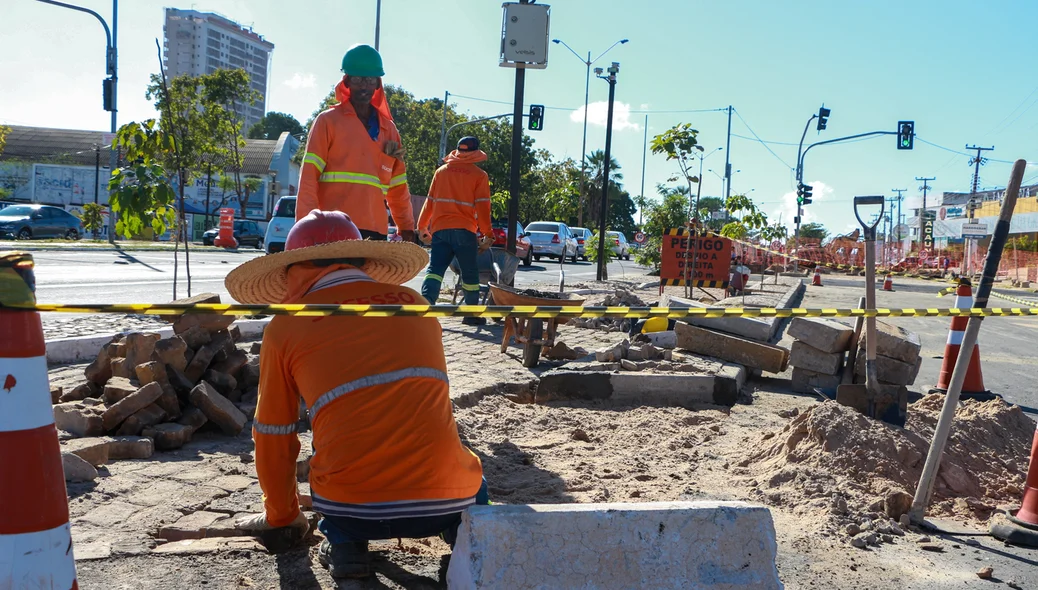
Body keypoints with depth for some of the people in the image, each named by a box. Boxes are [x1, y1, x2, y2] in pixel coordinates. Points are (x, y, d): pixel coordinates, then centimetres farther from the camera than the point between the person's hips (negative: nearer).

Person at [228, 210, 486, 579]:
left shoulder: (285, 327, 6)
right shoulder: (412, 302, 14)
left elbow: (273, 437, 15)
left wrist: (281, 515, 34)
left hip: (352, 509, -1)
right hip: (446, 498, 2)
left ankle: (344, 543, 9)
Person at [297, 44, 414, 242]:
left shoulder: (389, 129, 17)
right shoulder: (328, 121, 3)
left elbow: (397, 186, 20)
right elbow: (309, 175, -3)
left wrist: (406, 226, 17)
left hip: (375, 230, 4)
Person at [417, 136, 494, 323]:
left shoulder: (441, 171, 13)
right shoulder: (479, 175, 3)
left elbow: (430, 202, 14)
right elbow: (482, 207, -3)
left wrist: (422, 226, 21)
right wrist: (487, 235, 0)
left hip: (440, 229, 3)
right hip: (464, 230, -2)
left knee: (435, 268, -5)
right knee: (470, 273, 11)